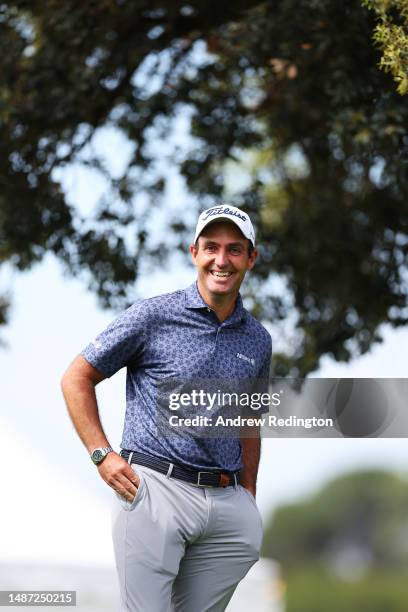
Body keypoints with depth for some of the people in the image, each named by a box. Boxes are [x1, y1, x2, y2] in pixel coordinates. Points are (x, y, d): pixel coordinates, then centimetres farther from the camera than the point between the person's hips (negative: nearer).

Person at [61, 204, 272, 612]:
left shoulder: (258, 340, 14)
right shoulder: (154, 317, -1)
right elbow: (76, 378, 4)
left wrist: (248, 499, 18)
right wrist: (102, 455, -5)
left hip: (227, 502, 5)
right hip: (155, 488, -4)